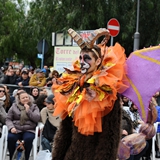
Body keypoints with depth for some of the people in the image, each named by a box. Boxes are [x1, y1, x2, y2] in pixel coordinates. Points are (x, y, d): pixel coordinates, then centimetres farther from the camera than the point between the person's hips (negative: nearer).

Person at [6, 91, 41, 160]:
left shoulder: (34, 106, 10)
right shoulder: (14, 106, 11)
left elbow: (37, 118, -3)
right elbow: (8, 119, 8)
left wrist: (28, 111, -11)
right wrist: (11, 127, -11)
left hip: (29, 130, -1)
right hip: (16, 129, 1)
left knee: (28, 138, -35)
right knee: (10, 138, -32)